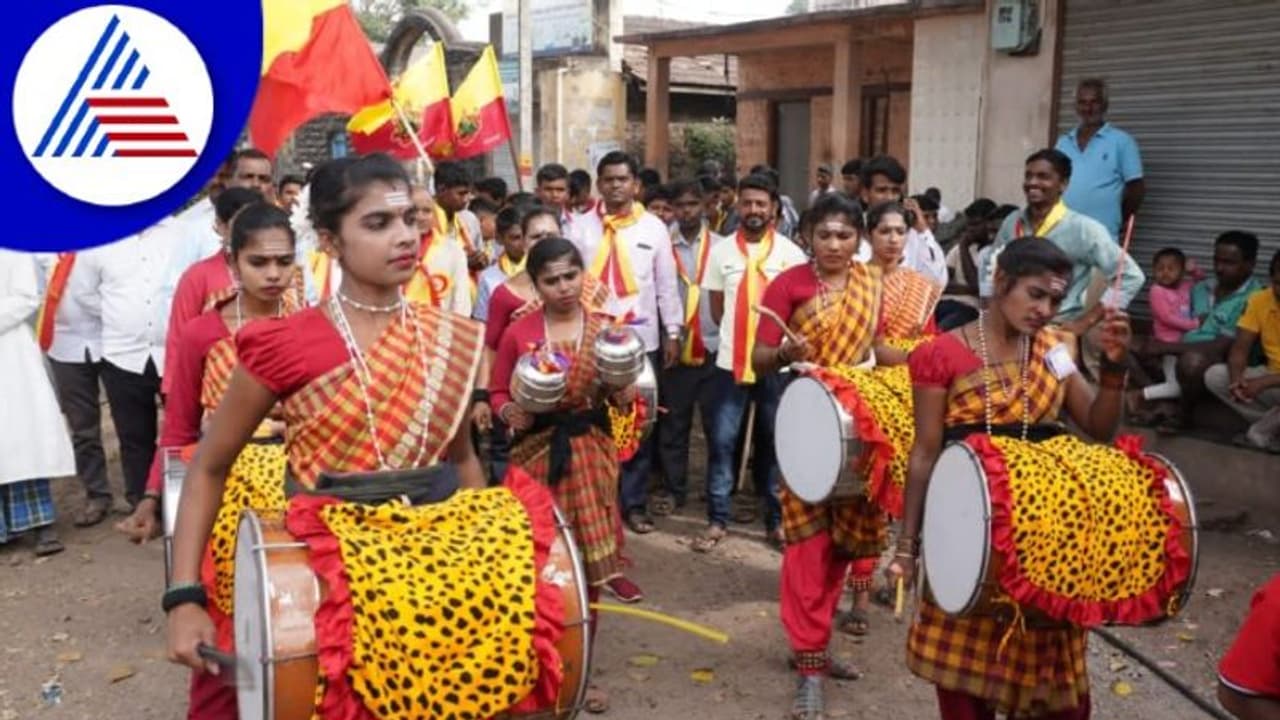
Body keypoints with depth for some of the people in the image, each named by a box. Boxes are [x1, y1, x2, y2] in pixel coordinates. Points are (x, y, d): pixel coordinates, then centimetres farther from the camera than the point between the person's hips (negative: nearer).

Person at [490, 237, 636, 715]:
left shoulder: (606, 329, 1)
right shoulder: (518, 333, -3)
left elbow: (623, 402, 5)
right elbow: (498, 392, 4)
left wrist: (623, 391, -17)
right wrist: (509, 413, -16)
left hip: (591, 454, 1)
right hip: (536, 454, -1)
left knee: (590, 563, 5)